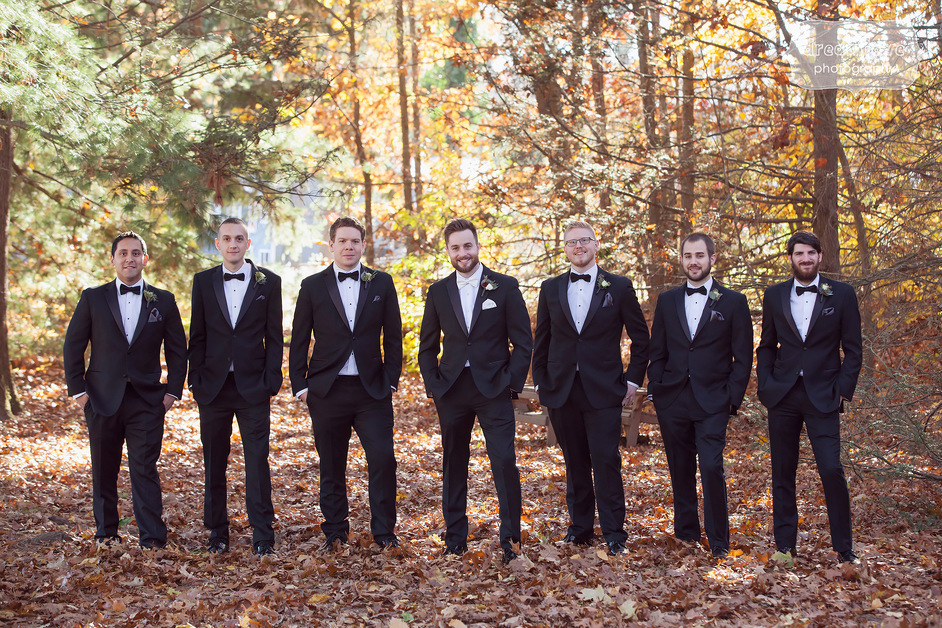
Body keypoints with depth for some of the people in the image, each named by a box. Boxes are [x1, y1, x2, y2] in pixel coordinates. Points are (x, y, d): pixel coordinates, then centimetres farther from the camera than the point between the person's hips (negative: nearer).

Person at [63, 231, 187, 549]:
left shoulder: (164, 301, 5)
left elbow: (177, 350, 10)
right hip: (102, 400, 1)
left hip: (147, 400, -1)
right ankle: (106, 533, 23)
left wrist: (172, 391, 2)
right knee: (103, 471, 9)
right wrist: (78, 389, 0)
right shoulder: (92, 298, 4)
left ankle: (152, 540, -3)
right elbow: (73, 346, 6)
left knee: (145, 470, -5)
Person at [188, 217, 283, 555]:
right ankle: (217, 532, 18)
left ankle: (263, 534, 3)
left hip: (253, 387, -2)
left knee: (257, 462, -3)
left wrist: (272, 382, -3)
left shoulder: (268, 281, 4)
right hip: (214, 386, 2)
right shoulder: (203, 281, 8)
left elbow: (274, 337, 3)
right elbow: (197, 336, 8)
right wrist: (196, 381, 1)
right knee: (214, 463, 8)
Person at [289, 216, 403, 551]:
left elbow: (393, 336, 8)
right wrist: (300, 385, 0)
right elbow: (299, 341, 6)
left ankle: (384, 532, 4)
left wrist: (391, 380, 1)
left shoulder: (382, 283, 6)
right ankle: (335, 533, 20)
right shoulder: (313, 286, 5)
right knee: (331, 467, 7)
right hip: (327, 391, 0)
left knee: (383, 459, -8)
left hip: (372, 389, 0)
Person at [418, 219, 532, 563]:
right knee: (453, 464, 9)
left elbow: (523, 341, 1)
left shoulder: (505, 286, 1)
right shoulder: (438, 292, 8)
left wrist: (512, 383, -7)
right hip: (451, 390, 3)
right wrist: (433, 387, 2)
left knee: (504, 461, -10)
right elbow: (428, 347, 13)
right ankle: (455, 536, 20)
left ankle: (511, 538, 0)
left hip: (493, 389, -3)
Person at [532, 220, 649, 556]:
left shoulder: (619, 287, 2)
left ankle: (614, 533, 2)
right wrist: (541, 383, 7)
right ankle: (580, 528, 20)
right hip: (562, 390, 3)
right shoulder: (551, 289, 9)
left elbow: (640, 337, 6)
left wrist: (632, 380, 1)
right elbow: (541, 341, 13)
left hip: (603, 390, -3)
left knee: (606, 461, -6)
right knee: (575, 462, 9)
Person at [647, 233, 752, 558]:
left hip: (712, 403, -3)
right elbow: (657, 351, 14)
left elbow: (743, 357, 1)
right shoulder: (667, 300, 11)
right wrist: (655, 388, 3)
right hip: (672, 401, 3)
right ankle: (685, 534, 21)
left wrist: (732, 397, -6)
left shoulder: (733, 302, 2)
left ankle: (718, 542, -1)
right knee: (680, 470, 9)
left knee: (711, 468, -13)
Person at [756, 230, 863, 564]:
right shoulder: (774, 295, 9)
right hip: (783, 396, 3)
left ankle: (844, 548, 2)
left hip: (822, 397, -2)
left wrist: (843, 390, -6)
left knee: (832, 470, -11)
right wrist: (765, 384, 2)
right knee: (783, 473, 6)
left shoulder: (841, 294, 3)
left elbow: (853, 349, 3)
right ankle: (785, 546, 15)